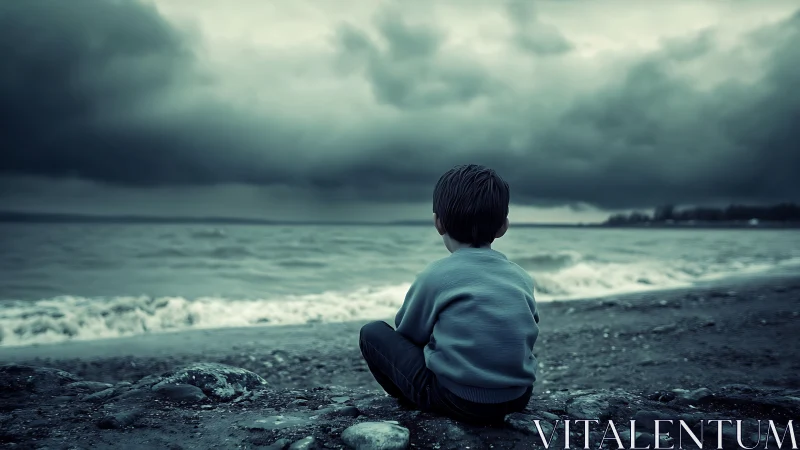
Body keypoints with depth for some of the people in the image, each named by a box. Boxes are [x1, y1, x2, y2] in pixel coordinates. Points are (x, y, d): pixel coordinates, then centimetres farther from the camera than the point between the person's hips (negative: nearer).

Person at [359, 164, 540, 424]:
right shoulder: (521, 278, 7)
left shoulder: (435, 275, -5)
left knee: (373, 333, 8)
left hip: (460, 401, -5)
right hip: (518, 399, 6)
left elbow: (408, 332, 8)